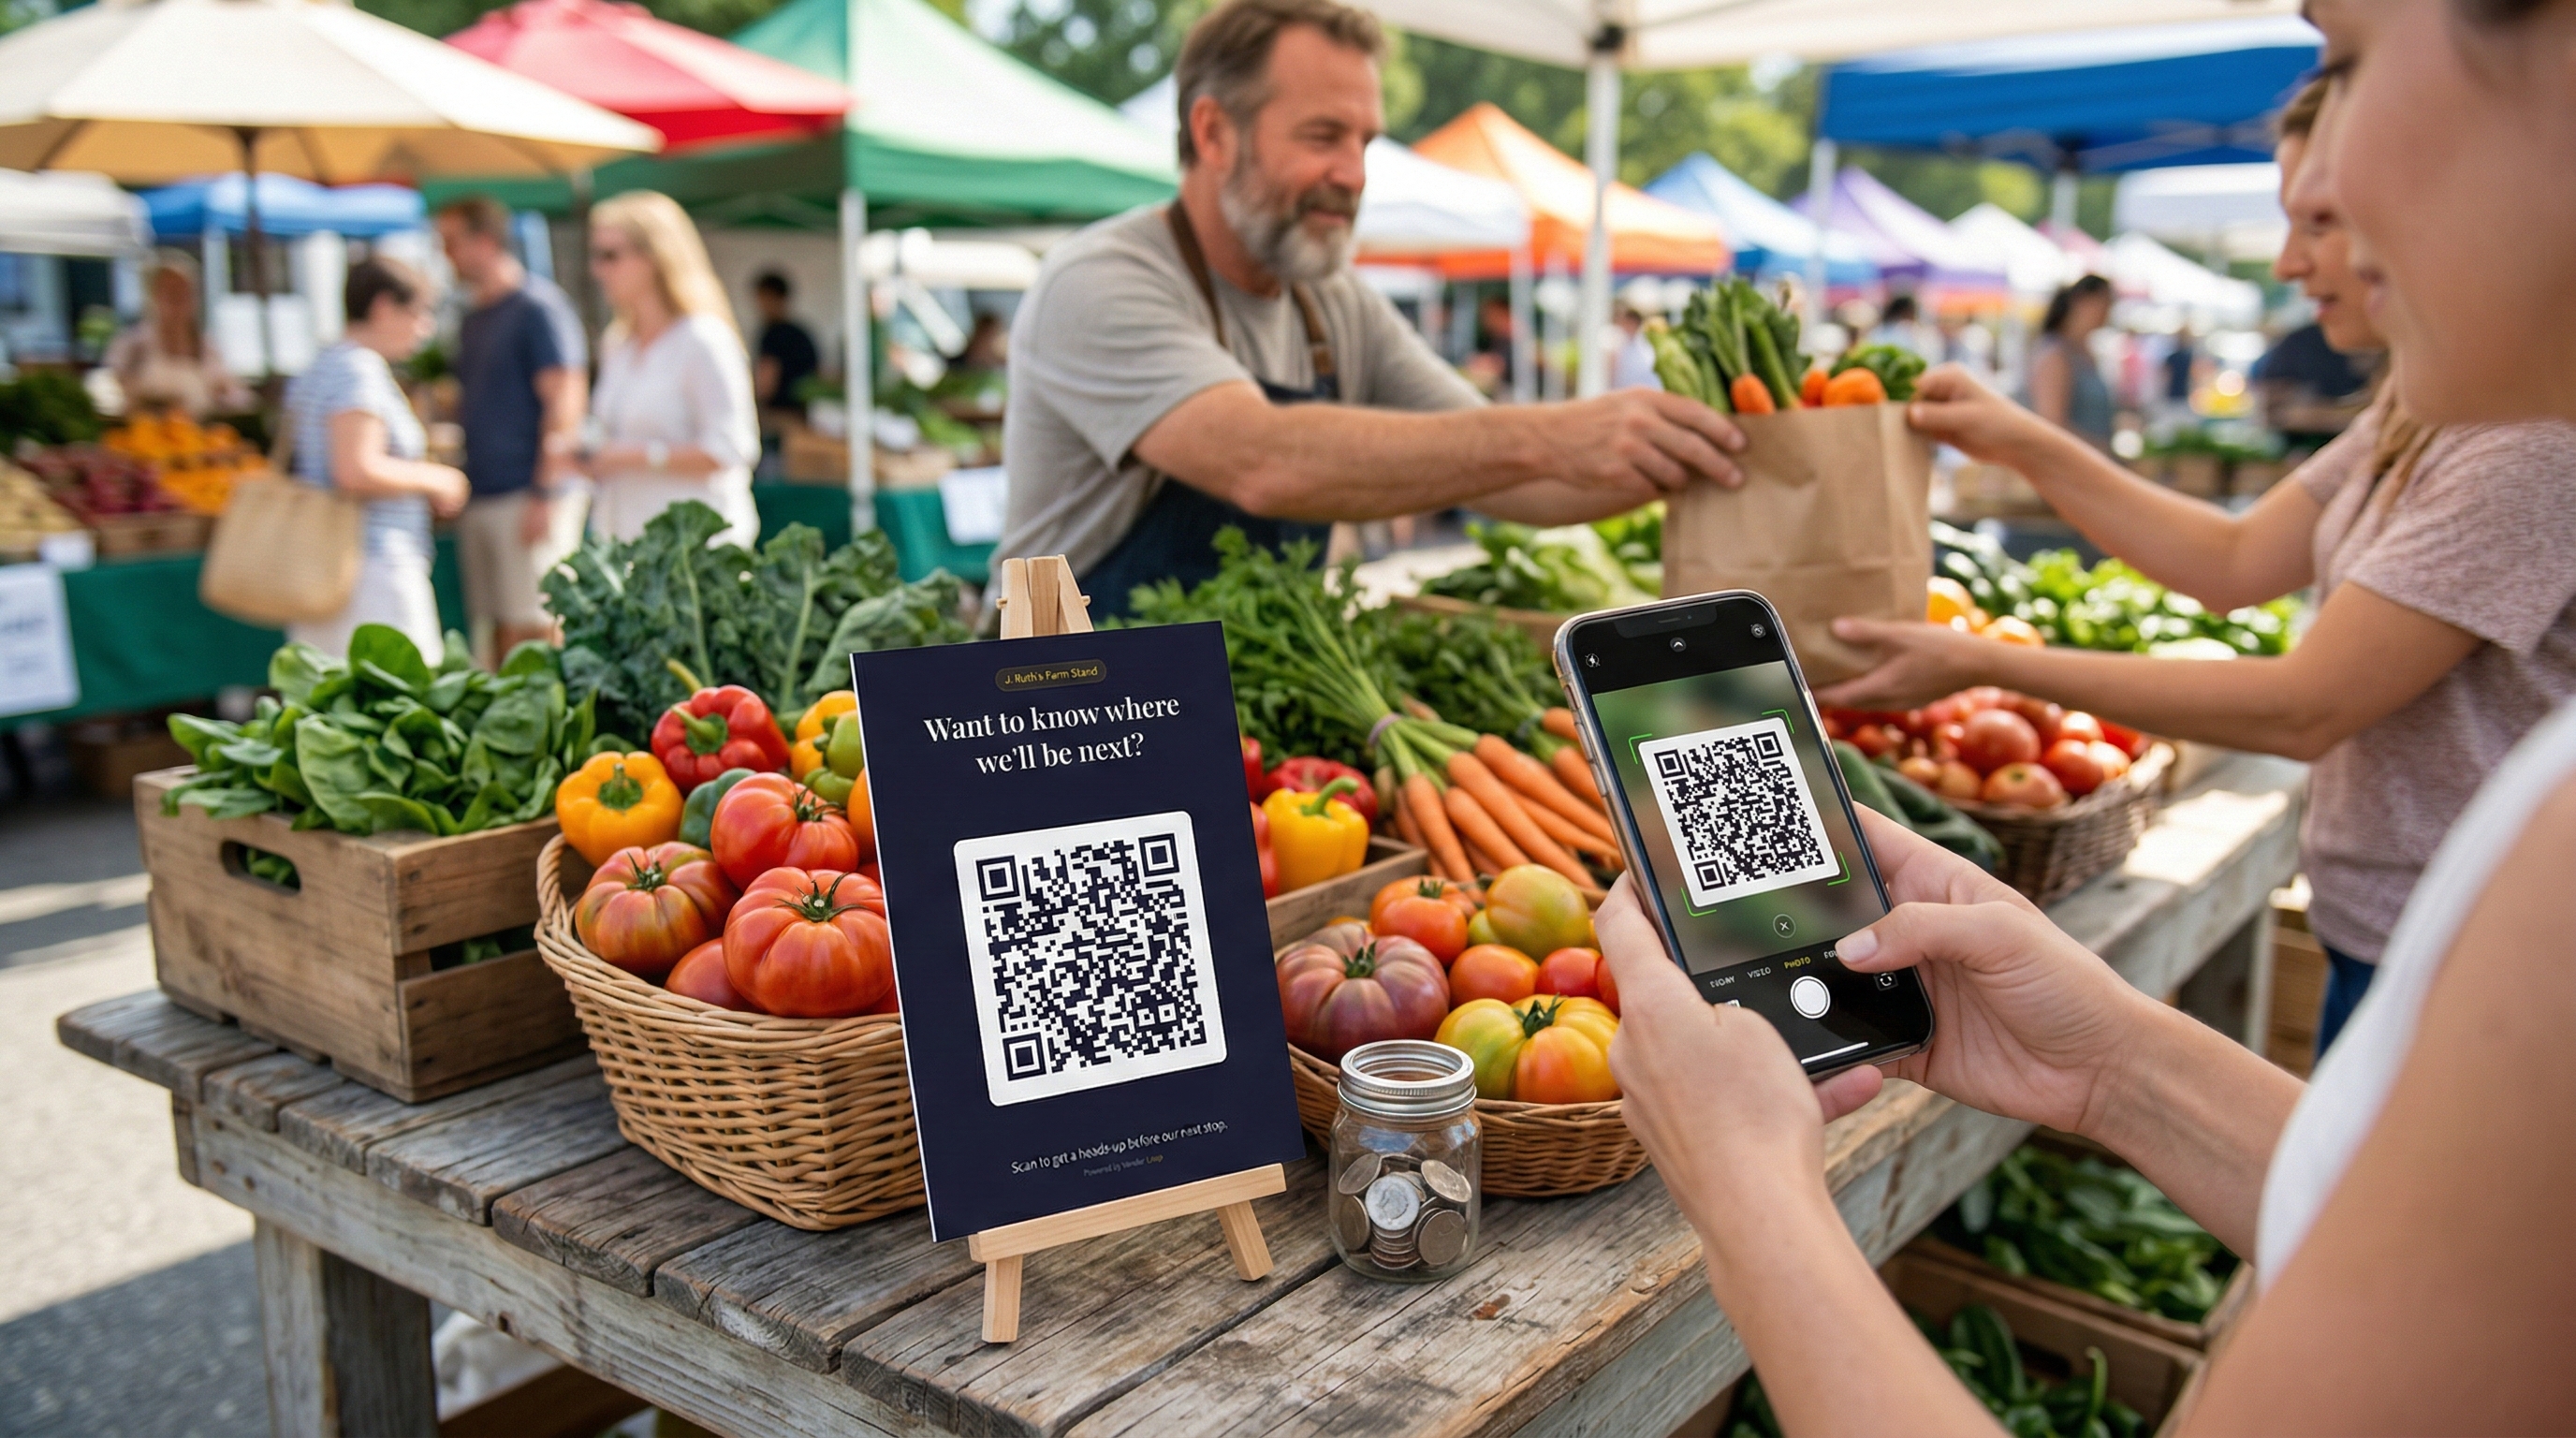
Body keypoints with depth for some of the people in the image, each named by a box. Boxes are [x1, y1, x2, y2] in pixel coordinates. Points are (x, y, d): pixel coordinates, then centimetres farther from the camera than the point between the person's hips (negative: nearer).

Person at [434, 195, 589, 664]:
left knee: (534, 633, -9)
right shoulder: (474, 319, 19)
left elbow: (565, 404, -13)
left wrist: (545, 494, -19)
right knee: (496, 638, 8)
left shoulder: (538, 306, -6)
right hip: (479, 498, 8)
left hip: (526, 496, -8)